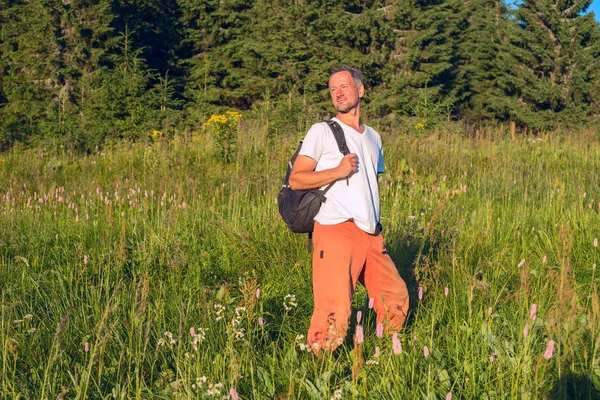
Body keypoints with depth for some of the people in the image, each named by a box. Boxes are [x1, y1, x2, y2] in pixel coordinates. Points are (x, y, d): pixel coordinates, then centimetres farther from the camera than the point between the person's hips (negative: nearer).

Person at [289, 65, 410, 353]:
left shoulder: (373, 137, 21)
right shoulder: (322, 131, 2)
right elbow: (295, 180, -5)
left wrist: (376, 223, 17)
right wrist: (338, 171, -15)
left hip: (370, 234, 7)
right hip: (335, 230, -6)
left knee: (396, 297, 8)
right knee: (334, 310, -14)